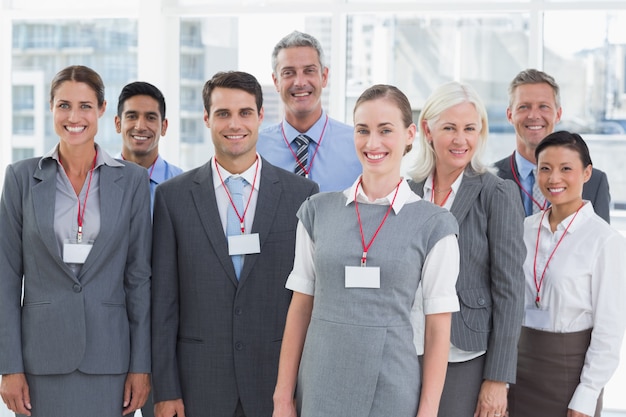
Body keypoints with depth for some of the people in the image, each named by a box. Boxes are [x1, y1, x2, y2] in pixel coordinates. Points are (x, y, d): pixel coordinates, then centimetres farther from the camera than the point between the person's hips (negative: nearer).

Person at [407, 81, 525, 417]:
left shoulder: (498, 194, -6)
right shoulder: (408, 191, 5)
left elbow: (509, 289, -7)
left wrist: (498, 379, -10)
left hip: (466, 360, -4)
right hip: (409, 354, 4)